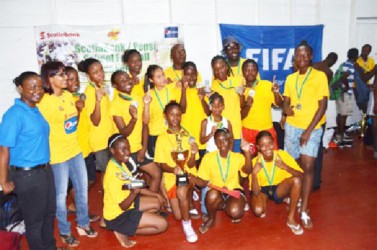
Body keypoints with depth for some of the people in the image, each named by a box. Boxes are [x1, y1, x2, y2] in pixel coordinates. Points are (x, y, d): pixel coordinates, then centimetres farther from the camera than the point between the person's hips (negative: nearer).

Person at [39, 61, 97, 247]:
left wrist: (80, 108, 5)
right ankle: (64, 232, 28)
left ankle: (83, 224, 35)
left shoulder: (69, 95, 5)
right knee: (61, 195, 9)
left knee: (82, 188, 16)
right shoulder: (43, 102, -17)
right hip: (57, 154, -7)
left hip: (75, 150, 7)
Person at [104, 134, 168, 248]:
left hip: (125, 203, 9)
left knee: (157, 203, 15)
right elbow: (123, 206, -25)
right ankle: (123, 233, -3)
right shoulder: (113, 174, -30)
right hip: (118, 216, -9)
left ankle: (132, 225, 8)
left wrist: (156, 194, 4)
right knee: (162, 224, -11)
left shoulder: (120, 164, 1)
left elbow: (136, 187, 9)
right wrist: (134, 193, -42)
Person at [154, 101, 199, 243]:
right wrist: (173, 169, -26)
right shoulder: (162, 138, -3)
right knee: (178, 216, -3)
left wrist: (193, 153, -28)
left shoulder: (187, 135, -4)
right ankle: (188, 195, 31)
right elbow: (162, 165, -5)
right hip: (171, 176, 2)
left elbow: (190, 164, -7)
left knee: (181, 192, -36)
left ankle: (187, 224, -11)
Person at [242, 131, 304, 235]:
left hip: (279, 189, 2)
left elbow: (301, 176, -22)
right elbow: (256, 193, -25)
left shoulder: (282, 155, -20)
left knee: (296, 180, -28)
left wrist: (286, 167, -40)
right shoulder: (255, 162, -22)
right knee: (258, 211, -32)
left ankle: (291, 219, -13)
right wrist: (254, 173, -41)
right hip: (262, 190, -1)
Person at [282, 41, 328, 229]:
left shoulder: (319, 76, -6)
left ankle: (304, 211, -2)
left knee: (308, 167, -8)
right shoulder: (290, 78, 9)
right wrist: (286, 108, -14)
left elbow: (322, 106, -10)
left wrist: (308, 131, -14)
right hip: (292, 126, 4)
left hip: (312, 128, -4)